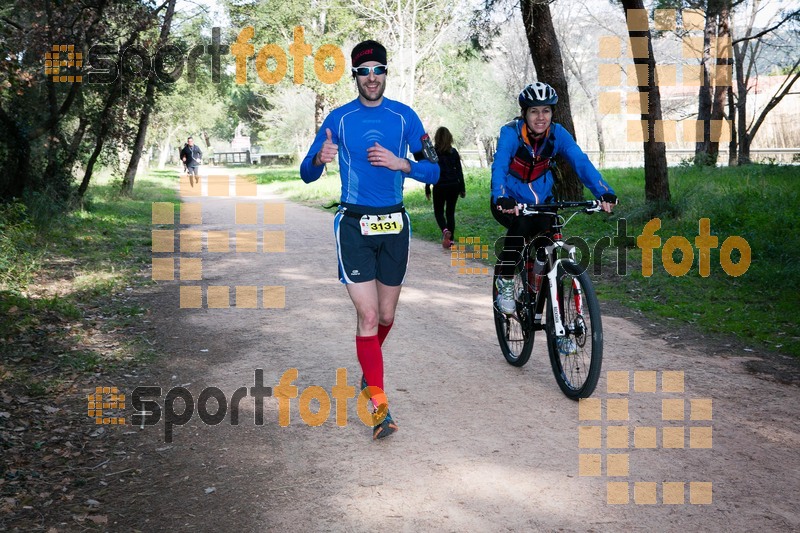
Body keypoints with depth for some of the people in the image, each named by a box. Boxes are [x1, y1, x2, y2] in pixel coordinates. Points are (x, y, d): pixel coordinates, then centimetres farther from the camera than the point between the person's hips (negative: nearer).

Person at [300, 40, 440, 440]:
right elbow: (306, 174, 1)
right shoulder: (339, 118, 0)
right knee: (367, 315, -9)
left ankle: (369, 368, 42)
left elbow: (433, 172, 0)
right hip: (354, 224, -2)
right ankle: (380, 406, -5)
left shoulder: (404, 116, 1)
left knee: (386, 315, 12)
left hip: (394, 224, 2)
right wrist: (320, 159, -22)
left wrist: (399, 163, -18)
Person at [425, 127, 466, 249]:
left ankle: (445, 230, -17)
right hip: (454, 186, 3)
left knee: (438, 211, 11)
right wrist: (462, 189, 11)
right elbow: (459, 171, 4)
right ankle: (450, 239, 9)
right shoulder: (454, 152, 2)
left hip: (439, 187, -3)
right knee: (450, 212, 12)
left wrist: (427, 189, 2)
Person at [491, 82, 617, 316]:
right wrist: (502, 199, -55)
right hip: (509, 201, -3)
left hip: (541, 199, 3)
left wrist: (604, 193, -40)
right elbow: (499, 166, -36)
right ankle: (505, 285, -16)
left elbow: (581, 162, -24)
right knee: (521, 224, -33)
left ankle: (541, 264, 6)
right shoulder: (511, 133, -22)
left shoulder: (557, 133, -13)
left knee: (550, 227, -25)